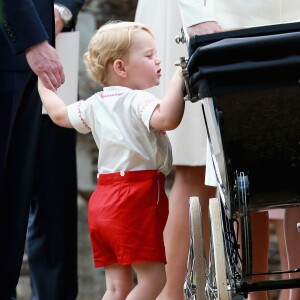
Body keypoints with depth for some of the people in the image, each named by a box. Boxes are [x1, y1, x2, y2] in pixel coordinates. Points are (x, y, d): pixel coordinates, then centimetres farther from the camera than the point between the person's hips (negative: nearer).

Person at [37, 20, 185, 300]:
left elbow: (60, 114, 29)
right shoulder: (138, 101, -12)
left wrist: (44, 87, 47)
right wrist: (178, 78, -24)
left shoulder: (94, 105, 13)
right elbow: (167, 118, -33)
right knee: (152, 277, -8)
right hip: (136, 198, -9)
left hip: (103, 199, 9)